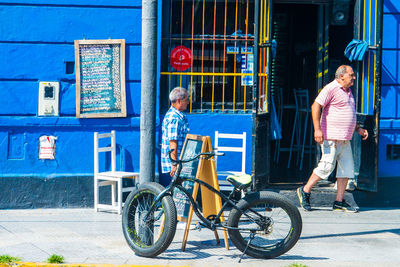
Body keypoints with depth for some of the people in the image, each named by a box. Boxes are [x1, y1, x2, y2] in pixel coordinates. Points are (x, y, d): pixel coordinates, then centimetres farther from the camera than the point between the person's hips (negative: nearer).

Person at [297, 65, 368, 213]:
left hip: (345, 139, 9)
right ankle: (305, 191, 6)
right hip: (332, 137, -9)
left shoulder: (348, 91, 21)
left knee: (347, 168, 4)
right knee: (327, 166, -11)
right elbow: (316, 106, -16)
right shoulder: (331, 88, -9)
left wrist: (358, 129, 22)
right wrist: (317, 129, -24)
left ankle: (339, 202, 9)